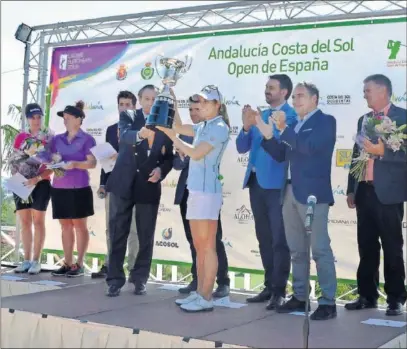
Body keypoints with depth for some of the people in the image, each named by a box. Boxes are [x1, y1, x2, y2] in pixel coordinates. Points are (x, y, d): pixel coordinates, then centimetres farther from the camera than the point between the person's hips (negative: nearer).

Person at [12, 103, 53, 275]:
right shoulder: (20, 137, 11)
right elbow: (13, 160, 12)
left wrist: (37, 178, -19)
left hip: (41, 183, -4)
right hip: (22, 184, 4)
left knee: (38, 221, -3)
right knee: (25, 222, 5)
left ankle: (36, 261, -1)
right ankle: (26, 260, 9)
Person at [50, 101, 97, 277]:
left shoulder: (87, 139, -2)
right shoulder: (57, 139, 13)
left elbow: (92, 163, -9)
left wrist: (75, 164, -24)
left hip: (79, 188, -5)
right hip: (59, 188, 5)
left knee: (79, 225, 0)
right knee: (65, 226, 8)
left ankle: (79, 264, 4)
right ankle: (67, 263, 13)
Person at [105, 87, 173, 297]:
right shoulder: (128, 116, 1)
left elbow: (169, 157, 12)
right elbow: (124, 135, -21)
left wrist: (161, 170, -10)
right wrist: (140, 134, -43)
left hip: (149, 187, 2)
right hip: (123, 184, -1)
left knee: (146, 237, 5)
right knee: (117, 234, 1)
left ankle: (139, 279, 19)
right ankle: (115, 280, 9)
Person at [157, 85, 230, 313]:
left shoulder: (220, 128, -8)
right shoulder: (203, 127, 17)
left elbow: (196, 154, -16)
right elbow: (179, 126, 20)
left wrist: (174, 139, -8)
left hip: (208, 190, -9)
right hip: (196, 189, 9)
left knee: (207, 246, -6)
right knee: (199, 246, 10)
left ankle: (206, 298, -3)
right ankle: (199, 293, 16)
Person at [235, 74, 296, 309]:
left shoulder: (291, 116, -6)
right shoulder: (261, 115, 16)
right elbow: (242, 148, 13)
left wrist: (261, 125, -24)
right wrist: (247, 127, -5)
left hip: (276, 184, -8)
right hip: (256, 182, 8)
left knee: (279, 239, -3)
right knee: (264, 238, 13)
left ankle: (280, 291, 4)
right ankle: (269, 286, 23)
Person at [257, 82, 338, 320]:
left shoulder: (326, 121, -3)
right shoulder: (295, 125, 18)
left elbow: (309, 147, -19)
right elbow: (281, 155, 15)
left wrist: (283, 129, -15)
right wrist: (267, 134, 1)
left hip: (312, 193, -8)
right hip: (291, 193, 8)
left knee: (320, 249, -6)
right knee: (297, 250, 12)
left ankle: (328, 302, -1)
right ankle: (299, 297, 21)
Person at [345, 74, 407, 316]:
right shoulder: (364, 120, 17)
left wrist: (382, 150, -22)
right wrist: (351, 189, 14)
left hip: (387, 193, -6)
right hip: (364, 191, 6)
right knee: (367, 247, 10)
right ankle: (367, 295, 19)